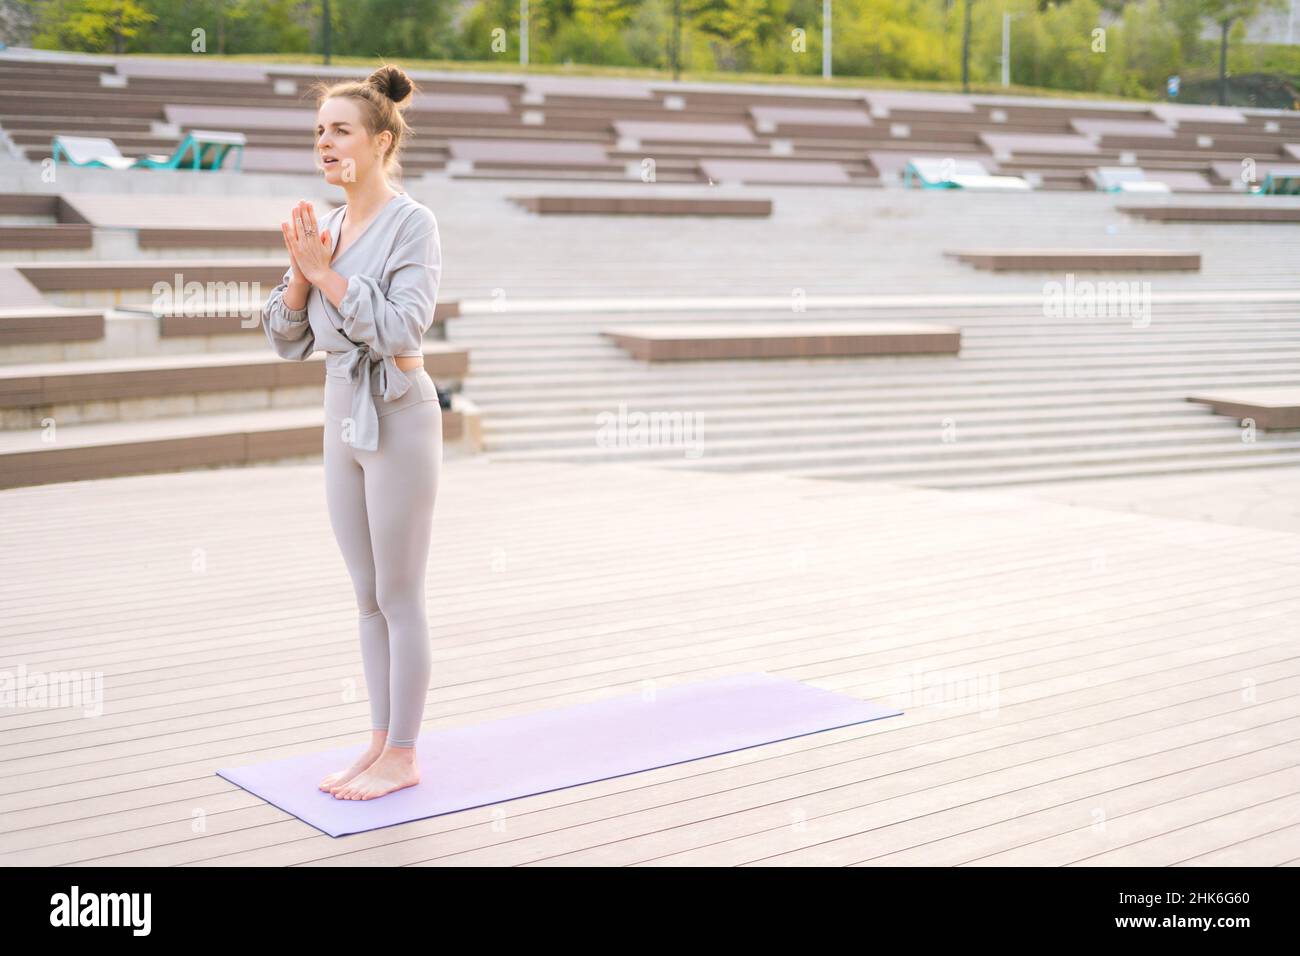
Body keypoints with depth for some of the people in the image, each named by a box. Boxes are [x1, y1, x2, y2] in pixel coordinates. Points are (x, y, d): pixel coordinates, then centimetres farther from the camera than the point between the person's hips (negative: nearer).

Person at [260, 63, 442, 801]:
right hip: (343, 419, 8)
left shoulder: (413, 224, -12)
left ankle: (403, 756, 12)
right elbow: (288, 341, 8)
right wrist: (301, 273, -8)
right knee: (369, 596, 13)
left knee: (399, 597, 0)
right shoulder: (328, 229, 9)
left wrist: (325, 272, -20)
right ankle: (382, 744, 23)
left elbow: (400, 329, -22)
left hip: (398, 420, -8)